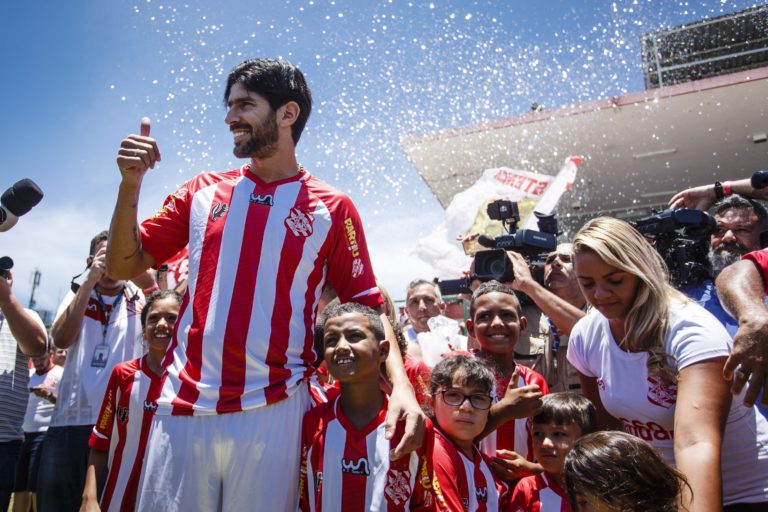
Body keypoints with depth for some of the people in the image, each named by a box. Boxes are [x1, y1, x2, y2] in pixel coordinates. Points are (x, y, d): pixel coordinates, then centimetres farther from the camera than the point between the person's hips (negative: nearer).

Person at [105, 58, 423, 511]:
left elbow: (368, 307, 1)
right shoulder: (202, 192, 10)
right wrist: (131, 184, -3)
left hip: (274, 410, -2)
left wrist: (400, 385, -14)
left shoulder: (332, 208, 1)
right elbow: (125, 265, 11)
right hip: (184, 405, 3)